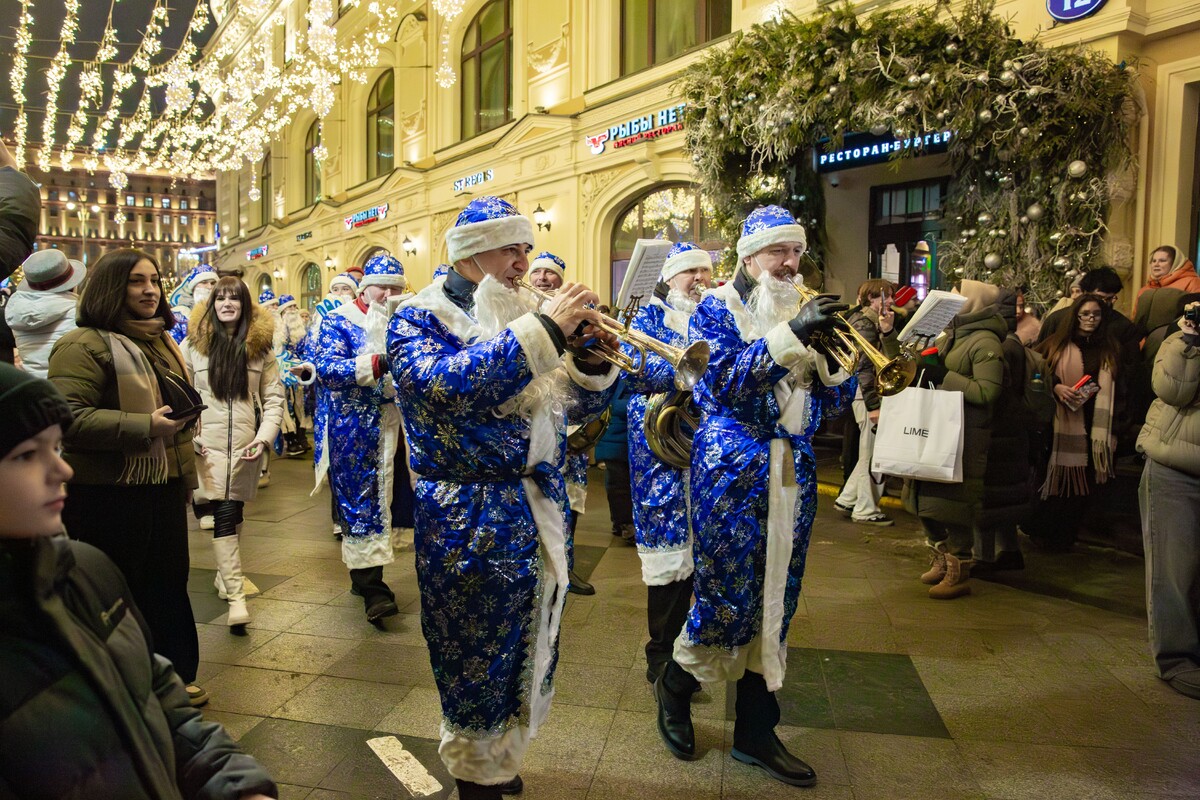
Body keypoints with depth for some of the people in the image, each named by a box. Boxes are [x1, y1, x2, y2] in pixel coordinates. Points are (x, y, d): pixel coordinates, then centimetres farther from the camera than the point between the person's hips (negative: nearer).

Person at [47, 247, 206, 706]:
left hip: (163, 488, 8)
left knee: (169, 584, 15)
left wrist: (182, 418, 15)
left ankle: (175, 675, 29)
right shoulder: (83, 345, -13)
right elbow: (68, 419, -24)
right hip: (109, 496, -8)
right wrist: (145, 427, -26)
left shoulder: (160, 342, 16)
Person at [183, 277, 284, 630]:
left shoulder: (260, 345, 5)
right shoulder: (193, 343, 2)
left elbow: (274, 397, 4)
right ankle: (236, 594, -9)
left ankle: (226, 572, 34)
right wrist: (187, 436, -6)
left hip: (246, 442, 2)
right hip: (208, 442, -2)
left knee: (234, 510, 10)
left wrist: (265, 436, -7)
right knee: (224, 511, -10)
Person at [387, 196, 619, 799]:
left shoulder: (523, 316, 11)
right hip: (471, 520, -6)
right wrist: (543, 331, -27)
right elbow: (447, 384, -28)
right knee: (480, 665, 6)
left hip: (540, 510, 6)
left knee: (527, 655, 18)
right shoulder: (419, 319, -5)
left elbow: (575, 408, 11)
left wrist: (593, 360, -10)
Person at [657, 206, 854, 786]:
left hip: (793, 476, 6)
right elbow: (723, 382, -19)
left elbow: (831, 403, 9)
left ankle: (755, 731, 25)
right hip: (732, 473, -5)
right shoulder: (718, 309, -2)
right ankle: (675, 683, 28)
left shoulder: (802, 312, 12)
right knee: (729, 601, -2)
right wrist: (791, 335, -25)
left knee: (775, 604, 10)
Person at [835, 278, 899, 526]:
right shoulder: (865, 324, -13)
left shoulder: (876, 322, 17)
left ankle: (847, 499, 25)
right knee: (873, 455, -1)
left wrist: (888, 330, -7)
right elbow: (864, 367, -20)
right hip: (869, 396, -10)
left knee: (870, 454, 17)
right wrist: (873, 405, -22)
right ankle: (866, 510, 9)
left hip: (875, 394, 10)